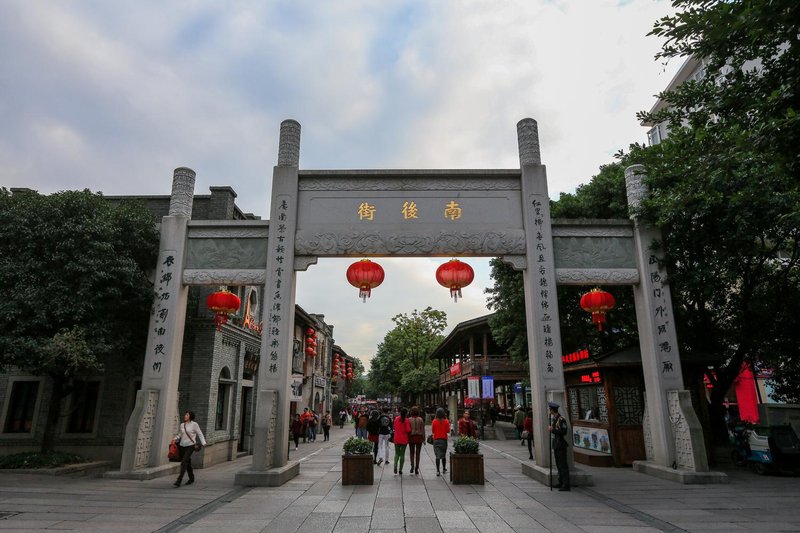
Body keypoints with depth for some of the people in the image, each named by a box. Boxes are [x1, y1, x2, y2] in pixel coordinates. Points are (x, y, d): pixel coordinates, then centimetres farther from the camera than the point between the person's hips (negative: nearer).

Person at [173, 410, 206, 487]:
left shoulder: (194, 424, -5)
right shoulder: (182, 425, 9)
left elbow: (200, 434, -4)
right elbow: (179, 435, 17)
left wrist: (203, 443, -13)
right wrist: (175, 439, -3)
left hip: (190, 446, -5)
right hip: (182, 446, 5)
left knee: (184, 462, -15)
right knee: (187, 463, 15)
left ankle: (178, 481, -16)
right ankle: (191, 478, 32)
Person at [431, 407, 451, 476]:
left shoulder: (434, 421, -7)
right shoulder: (446, 421, -6)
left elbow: (432, 431, 0)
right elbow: (448, 431, -3)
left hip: (436, 440, -1)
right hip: (444, 439, 1)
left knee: (438, 456, -1)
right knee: (444, 455, 17)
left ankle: (438, 471, -10)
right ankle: (444, 469, 29)